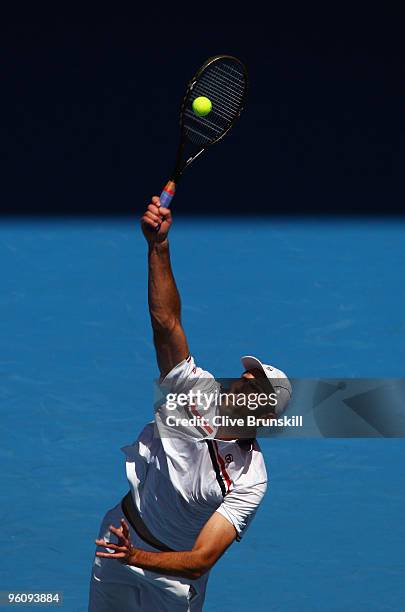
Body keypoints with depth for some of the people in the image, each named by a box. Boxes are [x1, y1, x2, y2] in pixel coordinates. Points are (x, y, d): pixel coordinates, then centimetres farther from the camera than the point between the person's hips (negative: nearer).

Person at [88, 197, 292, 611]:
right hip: (117, 542, 4)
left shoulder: (249, 480, -24)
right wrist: (158, 244, -38)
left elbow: (200, 561, -31)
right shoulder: (198, 390, -15)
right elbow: (166, 321, -25)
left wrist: (136, 558, -48)